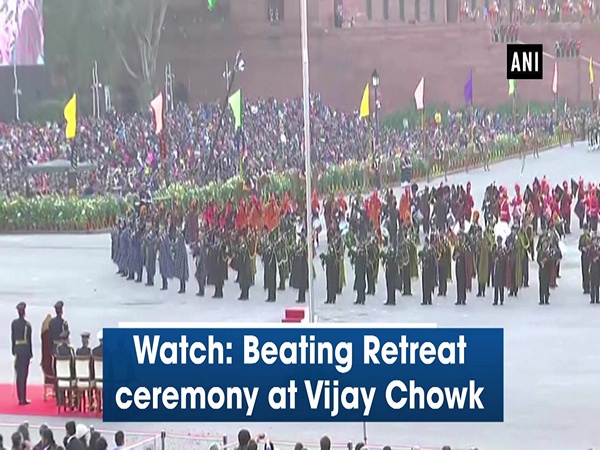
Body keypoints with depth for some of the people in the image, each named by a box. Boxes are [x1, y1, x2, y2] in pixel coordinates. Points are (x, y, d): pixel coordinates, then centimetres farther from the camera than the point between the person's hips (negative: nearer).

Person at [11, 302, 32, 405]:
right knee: (23, 374, -2)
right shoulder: (27, 324, -12)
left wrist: (14, 350, 15)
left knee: (18, 374, 11)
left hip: (17, 349, 5)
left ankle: (20, 398, 14)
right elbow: (29, 340, -10)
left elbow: (12, 338, 8)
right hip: (25, 349, -5)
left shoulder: (14, 323, 3)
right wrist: (30, 353, -3)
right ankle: (23, 399, -2)